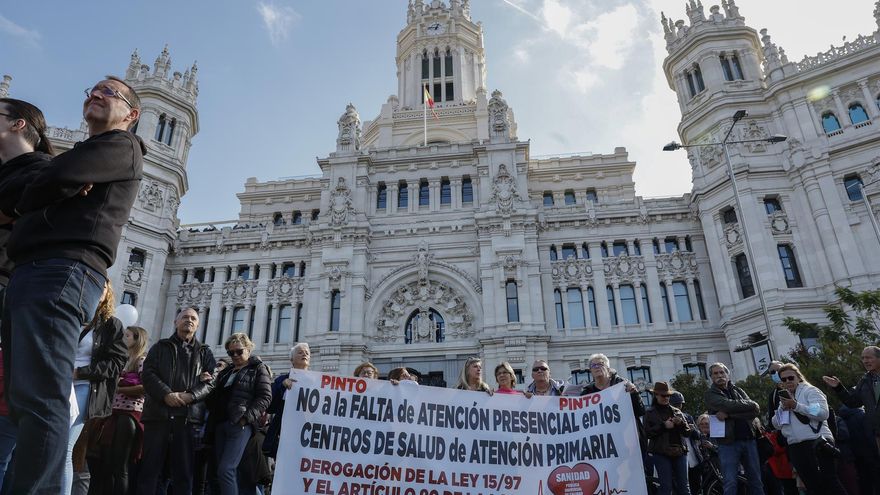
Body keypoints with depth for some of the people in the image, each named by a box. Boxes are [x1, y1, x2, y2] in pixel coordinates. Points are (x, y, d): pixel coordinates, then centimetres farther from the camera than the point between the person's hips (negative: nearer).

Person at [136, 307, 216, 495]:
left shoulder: (205, 352, 16)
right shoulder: (161, 347, 16)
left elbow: (210, 381, 5)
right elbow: (147, 373, 3)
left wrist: (190, 396, -13)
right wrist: (166, 394, -13)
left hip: (189, 416, 0)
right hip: (158, 413, 0)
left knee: (184, 471, 2)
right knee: (149, 467, -1)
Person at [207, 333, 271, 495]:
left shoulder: (258, 369, 3)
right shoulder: (226, 372, 23)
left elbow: (265, 397, -6)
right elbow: (216, 396, 28)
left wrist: (247, 417, -17)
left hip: (240, 425, -7)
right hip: (221, 424, 7)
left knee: (226, 470, -16)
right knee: (224, 470, 5)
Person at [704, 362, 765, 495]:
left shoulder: (738, 390, 15)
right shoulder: (710, 394, 3)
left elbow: (755, 410, -1)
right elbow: (728, 404, -17)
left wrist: (728, 414, -13)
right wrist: (750, 405, -4)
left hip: (749, 440, 4)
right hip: (728, 442, -4)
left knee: (756, 481, 9)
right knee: (730, 484, -5)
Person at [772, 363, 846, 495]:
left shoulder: (809, 390, 0)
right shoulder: (785, 397, 20)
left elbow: (823, 413, -17)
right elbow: (776, 424, 15)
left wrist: (796, 406, -20)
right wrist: (782, 408, -1)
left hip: (816, 443, -7)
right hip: (795, 448, 7)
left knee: (831, 483, -7)